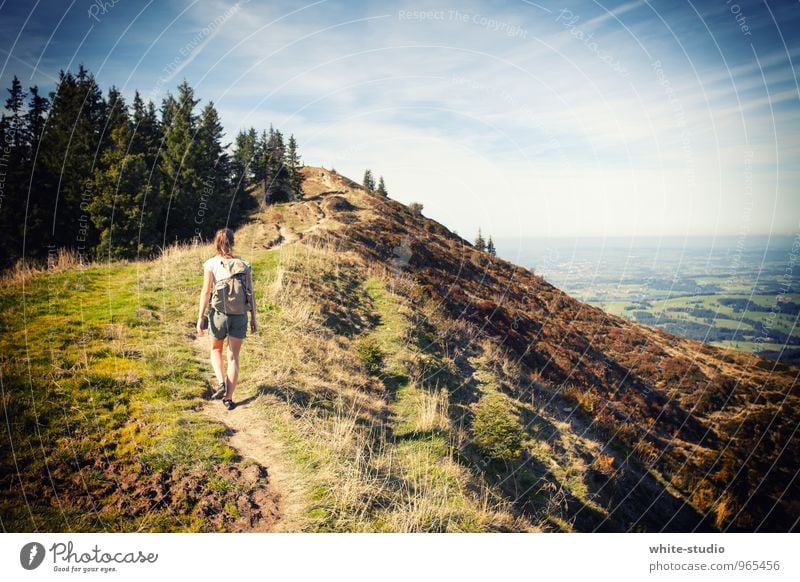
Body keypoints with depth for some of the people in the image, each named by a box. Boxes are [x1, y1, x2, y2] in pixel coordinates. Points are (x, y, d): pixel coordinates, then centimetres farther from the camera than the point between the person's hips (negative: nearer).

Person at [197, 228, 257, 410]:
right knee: (233, 357, 11)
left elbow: (206, 291, -8)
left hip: (219, 314, -1)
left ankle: (221, 382, 4)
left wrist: (200, 317, -3)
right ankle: (228, 398, 12)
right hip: (240, 316, 1)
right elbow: (251, 293, 1)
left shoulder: (211, 264, -3)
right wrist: (253, 318, 7)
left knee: (216, 349, 24)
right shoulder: (244, 264, 3)